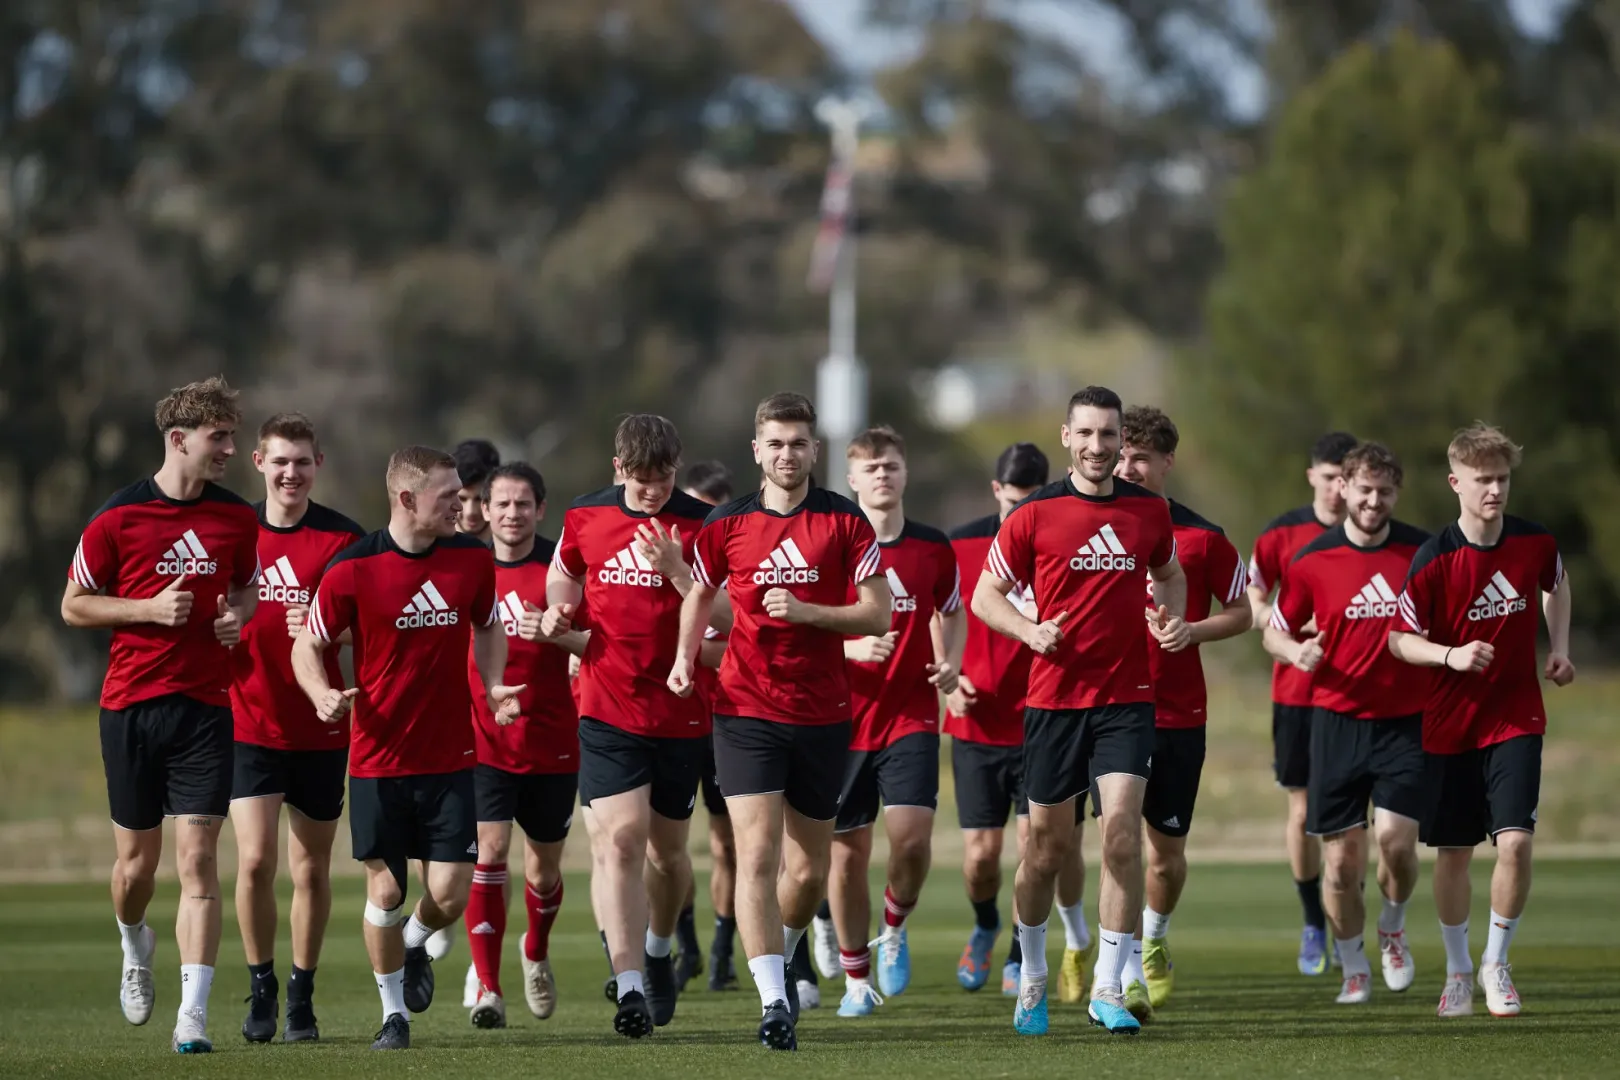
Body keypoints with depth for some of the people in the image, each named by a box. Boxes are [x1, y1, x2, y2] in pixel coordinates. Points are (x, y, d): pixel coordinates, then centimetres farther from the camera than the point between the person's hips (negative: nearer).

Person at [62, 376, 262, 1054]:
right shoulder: (117, 518, -5)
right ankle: (134, 947, 41)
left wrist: (239, 615, -1)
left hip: (207, 707, 1)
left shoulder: (237, 520, 5)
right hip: (131, 706, -1)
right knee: (137, 861, 7)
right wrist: (151, 608, -14)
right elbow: (73, 606, 0)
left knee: (197, 860, -8)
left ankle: (193, 1015, -12)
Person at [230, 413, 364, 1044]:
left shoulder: (345, 539, -1)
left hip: (320, 729, 0)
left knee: (312, 869, 6)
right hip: (250, 725, 0)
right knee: (254, 859, -11)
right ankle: (261, 989, 6)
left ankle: (302, 996, 20)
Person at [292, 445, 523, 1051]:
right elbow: (308, 645, 0)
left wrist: (493, 686, 2)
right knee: (385, 891, 1)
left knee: (451, 892, -4)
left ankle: (415, 946, 31)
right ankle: (393, 1012, 21)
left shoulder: (472, 561, 0)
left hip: (450, 758, 2)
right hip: (377, 758, -2)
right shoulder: (353, 570, -10)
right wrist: (323, 695, -19)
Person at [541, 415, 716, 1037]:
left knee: (666, 848, 11)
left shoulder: (701, 525, -4)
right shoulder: (585, 519, 3)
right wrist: (560, 610, 3)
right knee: (618, 839, -14)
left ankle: (659, 950, 40)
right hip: (607, 710, 0)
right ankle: (630, 986, -21)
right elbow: (564, 573, 24)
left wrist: (675, 569, -22)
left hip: (680, 711, 0)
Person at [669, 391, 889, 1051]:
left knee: (808, 868, 9)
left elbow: (878, 613, -3)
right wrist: (685, 657, 3)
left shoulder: (845, 521, -1)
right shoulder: (727, 523, 2)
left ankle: (779, 959, 38)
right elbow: (700, 594, 19)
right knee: (757, 853, -15)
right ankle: (773, 1002, -17)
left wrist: (806, 610, -17)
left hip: (821, 714, 1)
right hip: (745, 710, -1)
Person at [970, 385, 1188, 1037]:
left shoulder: (1149, 512, 6)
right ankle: (1032, 976, 29)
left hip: (1126, 696, 1)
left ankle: (1108, 988, -9)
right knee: (1048, 844, 7)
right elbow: (985, 594, 4)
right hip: (1054, 696, -1)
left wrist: (1173, 617, 3)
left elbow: (1169, 573, 24)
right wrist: (1030, 630, -15)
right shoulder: (1034, 515, -2)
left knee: (1122, 830, -15)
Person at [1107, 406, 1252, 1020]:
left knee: (1167, 850, 8)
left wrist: (1189, 631, -10)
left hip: (1178, 711, 1)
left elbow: (1241, 612, 8)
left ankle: (1154, 941, 38)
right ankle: (1129, 977, -12)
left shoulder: (1201, 537, 1)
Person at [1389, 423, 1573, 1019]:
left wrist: (1559, 648, 9)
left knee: (1515, 840, -13)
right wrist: (1451, 655, -24)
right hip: (1450, 723, -1)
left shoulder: (1535, 543, -4)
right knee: (1453, 852, 6)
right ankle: (1458, 971, 24)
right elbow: (1400, 639, -7)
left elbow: (1556, 584, 20)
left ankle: (1498, 963, 6)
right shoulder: (1433, 559, -13)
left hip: (1517, 717, 1)